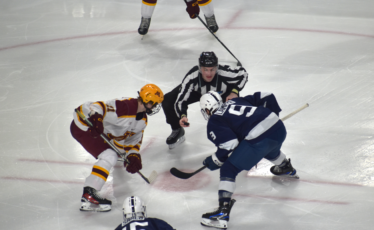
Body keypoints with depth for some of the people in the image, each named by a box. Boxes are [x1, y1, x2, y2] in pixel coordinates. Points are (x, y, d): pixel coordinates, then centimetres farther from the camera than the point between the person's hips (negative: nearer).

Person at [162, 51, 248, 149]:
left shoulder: (225, 73, -42)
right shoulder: (191, 78, -41)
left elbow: (243, 73, -20)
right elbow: (180, 100, -35)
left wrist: (234, 92, -30)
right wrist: (182, 116, -54)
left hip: (223, 92, 0)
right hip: (198, 91, 0)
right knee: (168, 100, -16)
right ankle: (177, 130, 13)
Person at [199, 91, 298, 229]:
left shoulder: (214, 121, 5)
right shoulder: (236, 101, 24)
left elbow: (229, 143, -9)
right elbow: (265, 97, 22)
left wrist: (215, 161, 6)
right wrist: (273, 115, 37)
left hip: (259, 139, -8)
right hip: (278, 127, 8)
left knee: (228, 170, -1)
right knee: (270, 150, 43)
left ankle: (223, 212, -12)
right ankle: (287, 169, 72)